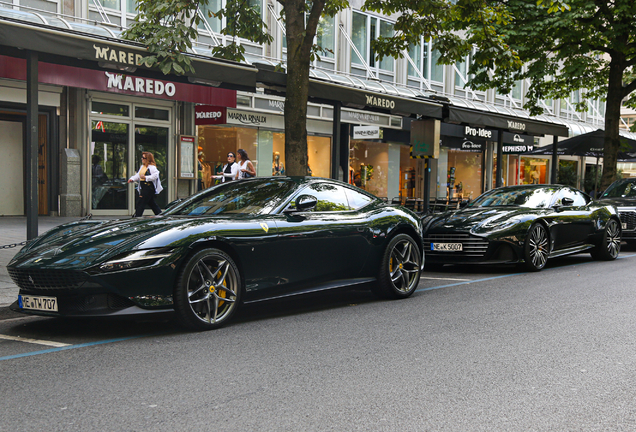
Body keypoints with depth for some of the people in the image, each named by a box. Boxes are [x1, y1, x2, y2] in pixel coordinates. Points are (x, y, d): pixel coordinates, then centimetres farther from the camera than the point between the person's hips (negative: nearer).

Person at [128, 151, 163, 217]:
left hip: (149, 187, -10)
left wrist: (145, 177, -26)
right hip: (144, 188, 10)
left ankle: (136, 217, -6)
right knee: (151, 203, 14)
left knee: (141, 202, -9)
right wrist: (132, 179, 5)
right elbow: (138, 175, 21)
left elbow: (155, 176, -23)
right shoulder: (142, 166, 17)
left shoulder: (152, 167, -13)